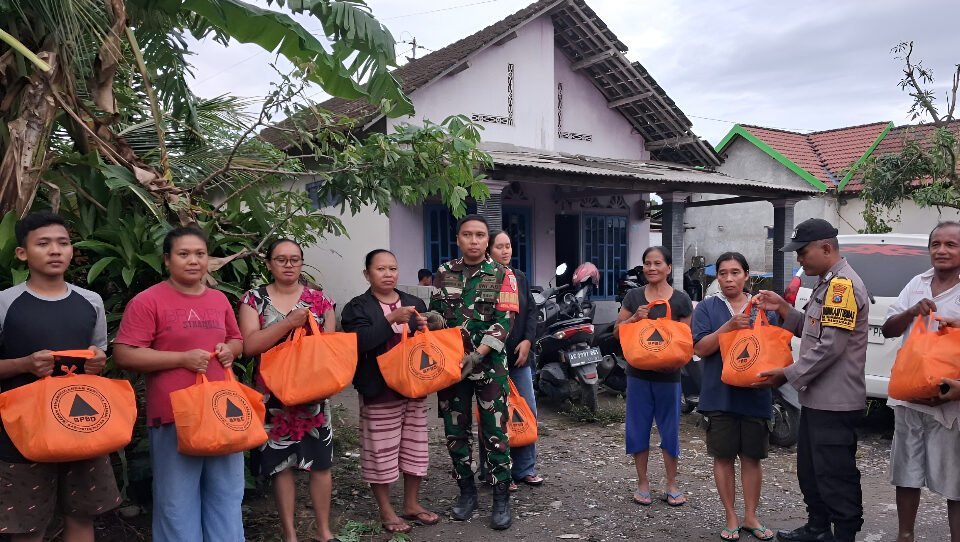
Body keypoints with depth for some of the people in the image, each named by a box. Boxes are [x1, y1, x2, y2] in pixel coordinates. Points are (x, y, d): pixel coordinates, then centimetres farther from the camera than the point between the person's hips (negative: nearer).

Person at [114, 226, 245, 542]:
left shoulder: (219, 299, 10)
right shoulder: (147, 301, -8)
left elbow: (237, 340, 23)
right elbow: (124, 355, -11)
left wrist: (229, 350, 0)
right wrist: (182, 358, -17)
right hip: (175, 415, -5)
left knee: (226, 495, 16)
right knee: (177, 501, 6)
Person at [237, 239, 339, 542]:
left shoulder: (319, 299, 5)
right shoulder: (254, 299, 0)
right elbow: (249, 345, -12)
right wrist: (289, 323, -20)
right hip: (273, 396, -1)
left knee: (320, 462, 5)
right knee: (281, 464, 5)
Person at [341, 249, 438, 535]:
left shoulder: (414, 303, 10)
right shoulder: (358, 307, -5)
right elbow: (359, 343, -21)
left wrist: (426, 329, -7)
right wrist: (391, 319, -27)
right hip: (379, 392, -4)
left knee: (415, 449, 12)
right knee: (381, 452, 3)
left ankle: (412, 504, 29)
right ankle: (386, 511, 20)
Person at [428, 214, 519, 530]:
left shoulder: (502, 275, -2)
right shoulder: (443, 274, 7)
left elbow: (505, 320, -9)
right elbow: (435, 310, 15)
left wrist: (477, 355, -18)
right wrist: (434, 319, -11)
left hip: (489, 364, -3)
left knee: (494, 433, 0)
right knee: (455, 432, 10)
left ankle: (501, 498, 12)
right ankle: (467, 491, 26)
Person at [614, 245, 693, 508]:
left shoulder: (681, 300, -2)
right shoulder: (634, 296, 3)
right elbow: (617, 331, 5)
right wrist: (634, 318, -13)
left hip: (668, 375, -1)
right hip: (638, 373, 2)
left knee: (670, 429, 8)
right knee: (638, 428, 7)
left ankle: (672, 484, 23)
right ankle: (642, 483, 21)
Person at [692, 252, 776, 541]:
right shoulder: (707, 307, 0)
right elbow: (700, 348, -9)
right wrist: (730, 326, -20)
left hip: (755, 394, 2)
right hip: (720, 395, -1)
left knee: (752, 457, 10)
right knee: (724, 457, 7)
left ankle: (751, 517, 24)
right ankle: (731, 518, 20)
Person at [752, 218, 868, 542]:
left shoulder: (843, 285, -18)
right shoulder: (828, 284, 14)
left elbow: (830, 347, -23)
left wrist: (788, 375, -15)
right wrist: (782, 309, 5)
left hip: (835, 402, -11)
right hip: (817, 399, 11)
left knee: (836, 475, -1)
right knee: (810, 469, 20)